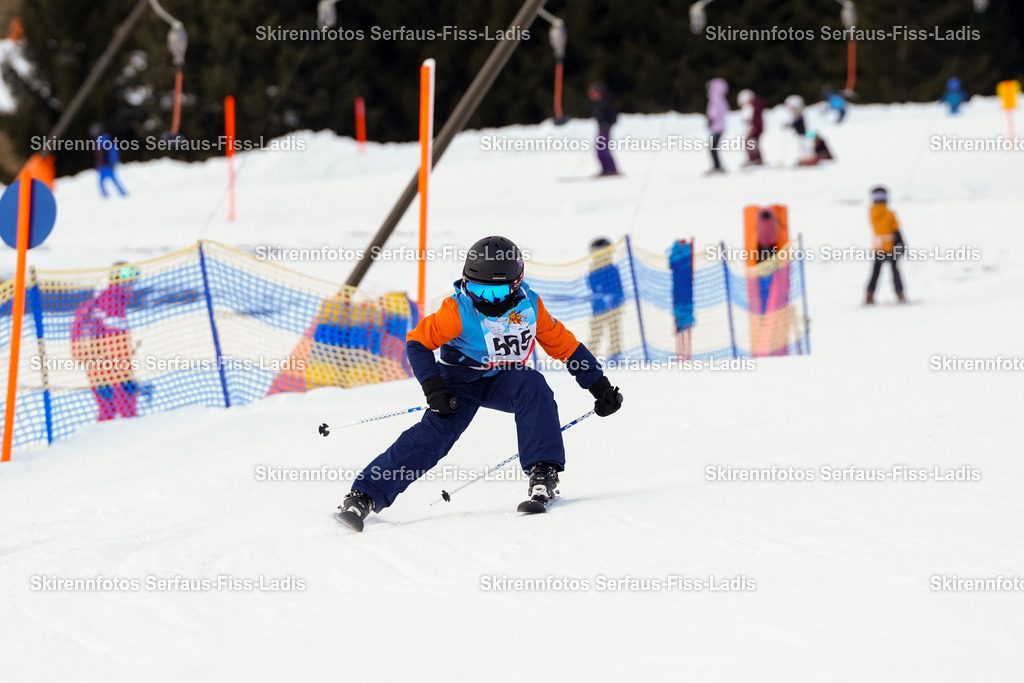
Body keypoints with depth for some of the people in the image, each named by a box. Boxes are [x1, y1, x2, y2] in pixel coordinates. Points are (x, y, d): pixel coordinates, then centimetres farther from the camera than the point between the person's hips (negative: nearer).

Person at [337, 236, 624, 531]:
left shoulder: (530, 305, -10)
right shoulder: (458, 310, -19)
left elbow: (565, 345, 2)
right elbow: (417, 342, -11)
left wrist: (600, 386, 4)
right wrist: (433, 387, -22)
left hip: (505, 380, 2)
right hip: (462, 381, -2)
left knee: (533, 386, -31)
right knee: (435, 432, -24)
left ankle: (543, 473, -31)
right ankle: (364, 496, -23)